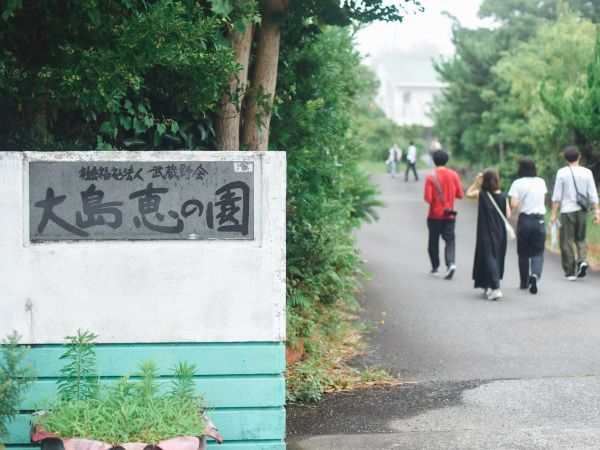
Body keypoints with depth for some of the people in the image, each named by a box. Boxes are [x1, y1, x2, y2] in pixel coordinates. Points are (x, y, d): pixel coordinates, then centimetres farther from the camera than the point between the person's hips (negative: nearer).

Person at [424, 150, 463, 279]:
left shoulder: (431, 177, -13)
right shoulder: (454, 175, -2)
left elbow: (428, 199, -17)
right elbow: (460, 195, 1)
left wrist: (432, 201, 5)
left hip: (435, 215, -2)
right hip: (450, 214, 2)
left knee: (433, 241, 11)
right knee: (450, 240, 3)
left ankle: (435, 268, 19)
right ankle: (451, 263, -20)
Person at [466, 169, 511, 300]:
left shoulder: (481, 195, -8)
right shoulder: (503, 196, -4)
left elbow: (468, 193, 11)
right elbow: (508, 214, -2)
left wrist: (476, 182, 9)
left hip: (486, 234, -3)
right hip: (500, 233, 3)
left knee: (488, 258, -4)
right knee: (497, 258, 16)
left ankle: (495, 288, -18)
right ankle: (488, 287, 28)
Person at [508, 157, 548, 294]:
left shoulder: (518, 183, -7)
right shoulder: (541, 182, 3)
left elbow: (513, 204, -13)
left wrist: (515, 208, 8)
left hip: (524, 220, -1)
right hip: (539, 220, 2)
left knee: (523, 253, 11)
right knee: (538, 253, 4)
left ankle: (524, 282, 18)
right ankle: (535, 275, -22)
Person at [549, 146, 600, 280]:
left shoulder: (562, 172, -4)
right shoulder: (587, 172, 1)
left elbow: (556, 195, -3)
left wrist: (553, 214, 2)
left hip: (567, 210, -2)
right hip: (582, 210, 2)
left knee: (567, 242, 4)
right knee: (580, 238, 17)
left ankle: (570, 272, 4)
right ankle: (582, 260, -9)